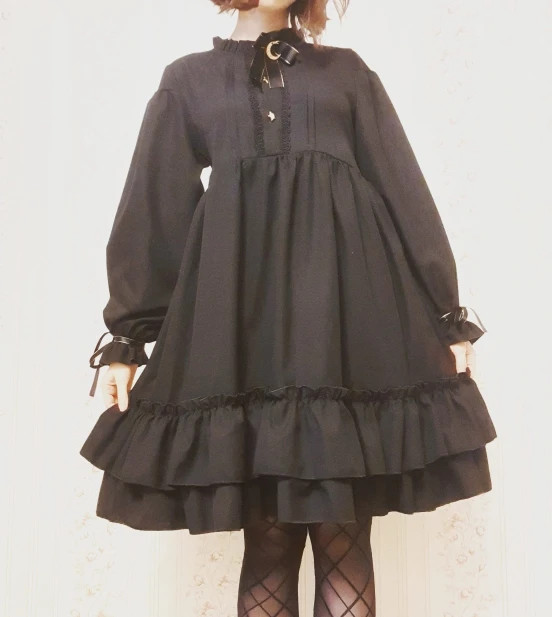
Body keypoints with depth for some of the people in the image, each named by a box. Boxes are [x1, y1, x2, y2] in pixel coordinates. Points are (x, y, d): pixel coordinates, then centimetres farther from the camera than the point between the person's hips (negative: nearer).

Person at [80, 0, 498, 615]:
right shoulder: (188, 78, 18)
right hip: (240, 304, 0)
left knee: (343, 533, -1)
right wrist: (125, 337, 7)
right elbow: (151, 208, 13)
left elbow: (404, 191, 13)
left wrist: (448, 315, 7)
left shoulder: (347, 70, 19)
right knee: (267, 535, 0)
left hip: (347, 298, 0)